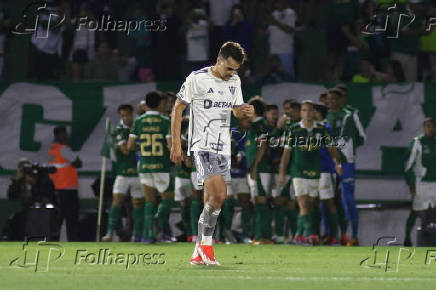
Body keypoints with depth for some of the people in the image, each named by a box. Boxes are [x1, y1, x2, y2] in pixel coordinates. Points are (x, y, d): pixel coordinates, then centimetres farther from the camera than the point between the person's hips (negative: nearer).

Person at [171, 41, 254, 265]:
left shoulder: (234, 81, 10)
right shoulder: (197, 79, -8)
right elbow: (178, 109, -2)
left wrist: (246, 112, -2)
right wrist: (176, 143, -7)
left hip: (223, 147, 6)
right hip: (202, 146, -6)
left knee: (211, 201, 6)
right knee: (218, 195, -21)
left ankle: (199, 253, 13)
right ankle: (206, 245, -9)